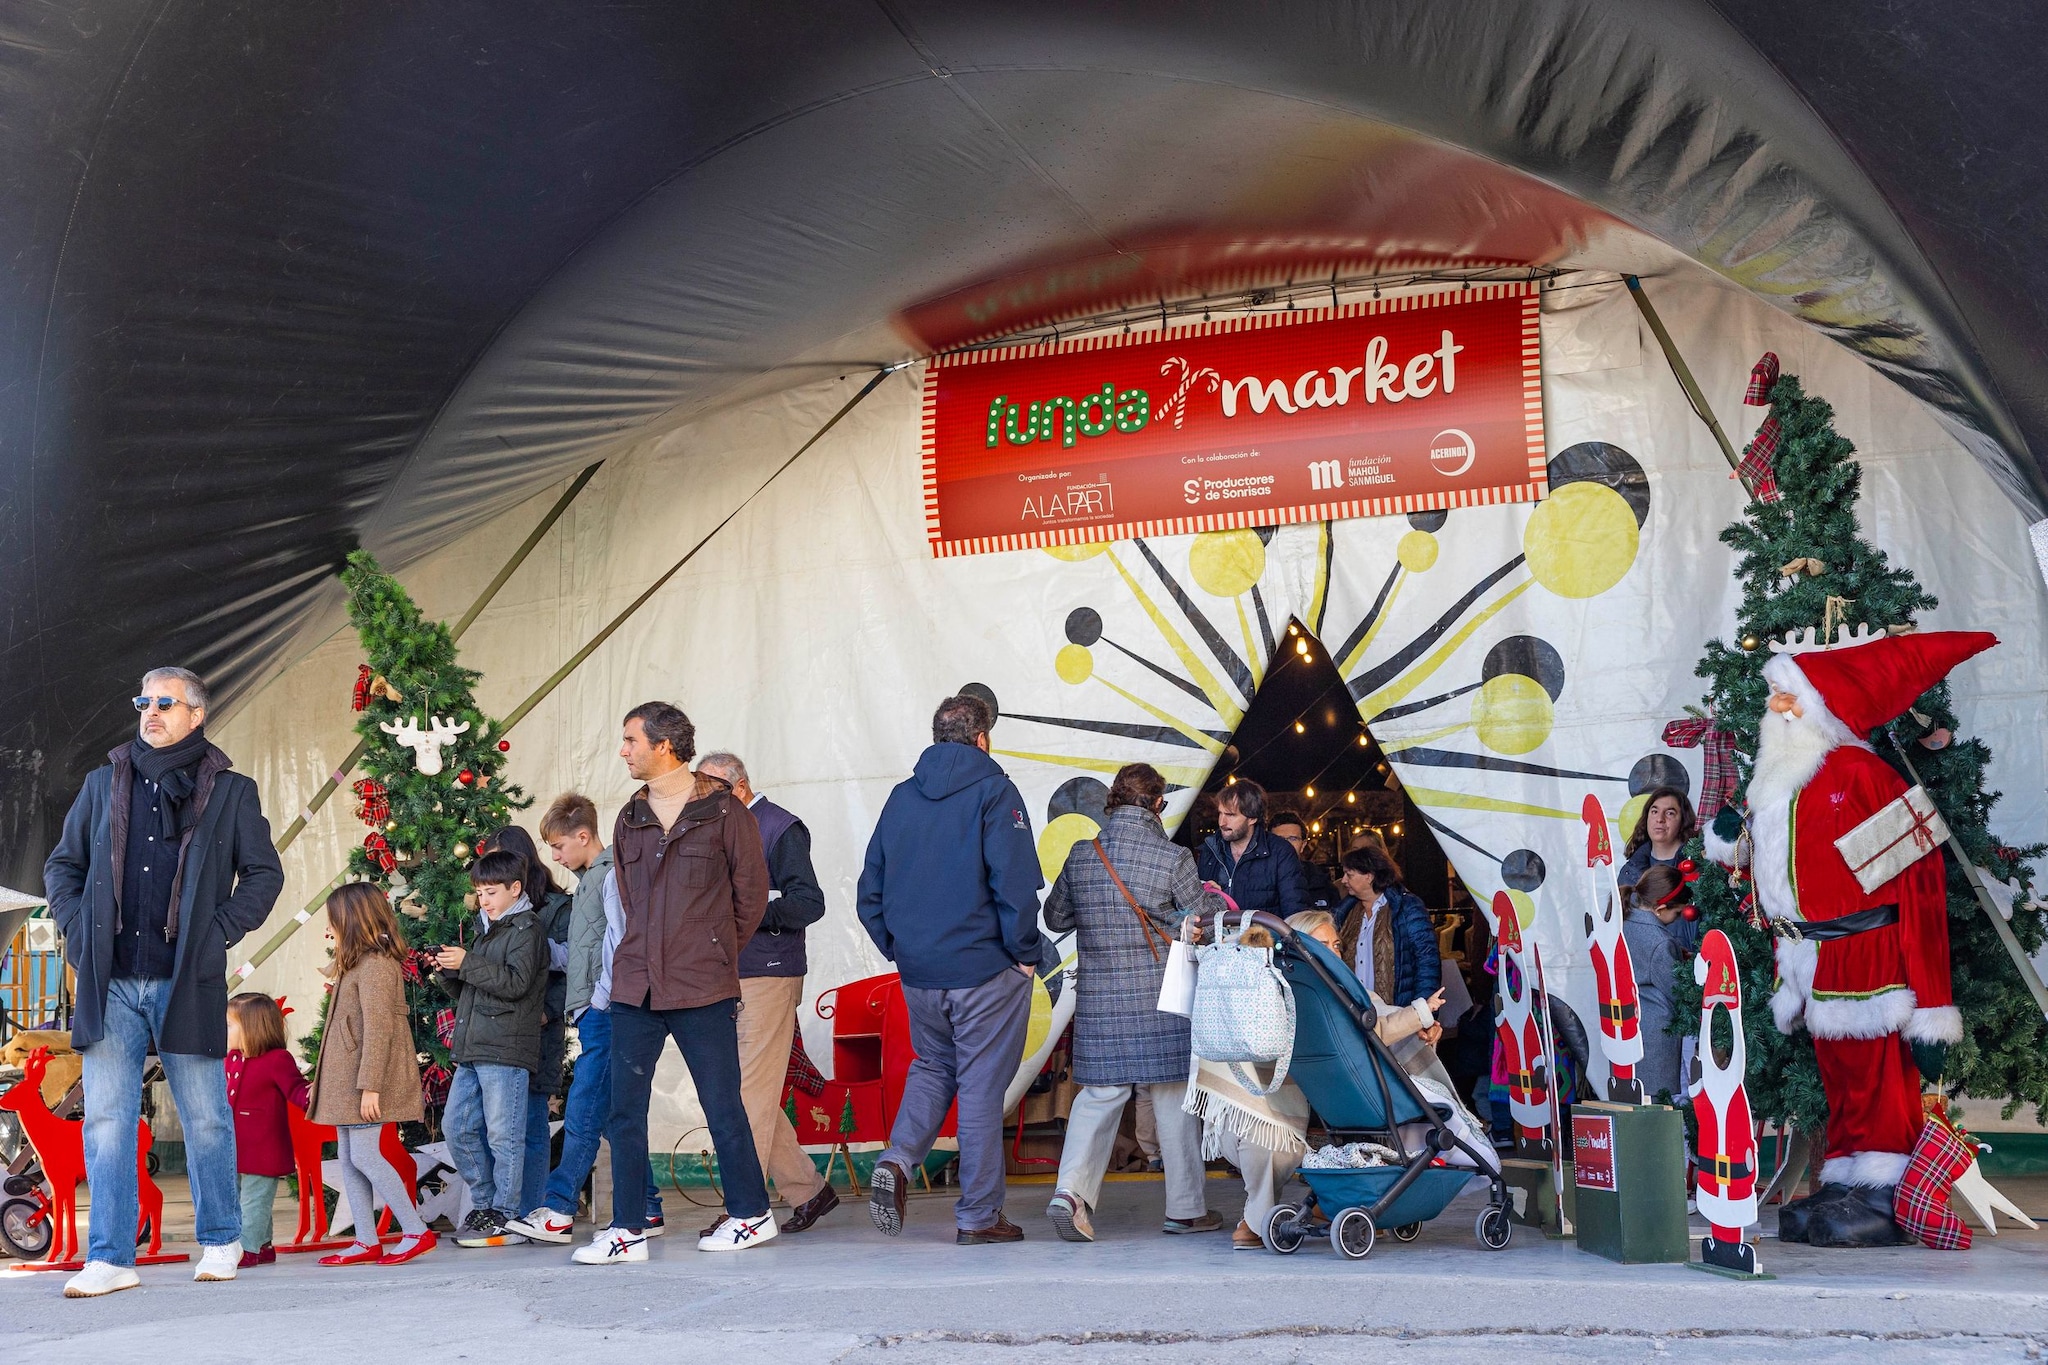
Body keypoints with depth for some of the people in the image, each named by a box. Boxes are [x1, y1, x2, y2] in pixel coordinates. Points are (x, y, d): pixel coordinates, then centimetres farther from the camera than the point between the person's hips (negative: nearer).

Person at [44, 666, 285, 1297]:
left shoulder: (230, 791, 5)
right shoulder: (104, 783, 13)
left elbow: (265, 873, 6)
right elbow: (62, 864, 18)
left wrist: (220, 933, -4)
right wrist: (77, 929, 4)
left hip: (187, 982, -2)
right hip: (111, 983, 2)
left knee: (206, 1119, 5)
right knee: (106, 1119, 0)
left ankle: (220, 1242, 19)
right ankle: (109, 1259, 6)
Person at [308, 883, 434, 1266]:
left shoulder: (375, 965, -14)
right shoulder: (356, 964, 19)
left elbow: (378, 1029, -20)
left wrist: (369, 1086, -24)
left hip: (367, 1080, -11)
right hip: (347, 1080, 11)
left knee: (364, 1156, -11)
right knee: (348, 1158, 9)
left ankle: (417, 1232, -6)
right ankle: (366, 1242, 12)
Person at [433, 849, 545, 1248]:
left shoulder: (525, 928, -4)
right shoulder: (485, 929, 22)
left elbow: (516, 982, -18)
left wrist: (467, 964, -18)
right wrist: (447, 972, 6)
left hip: (506, 1050, -9)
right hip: (472, 1050, 9)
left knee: (503, 1134, -5)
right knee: (457, 1126, 9)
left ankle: (505, 1217, 0)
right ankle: (484, 1203, 20)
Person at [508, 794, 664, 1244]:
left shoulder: (612, 875, -8)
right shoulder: (587, 879, 20)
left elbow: (619, 941, -16)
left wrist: (600, 999, -17)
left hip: (604, 1012, -10)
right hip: (592, 1013, 10)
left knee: (583, 1114, -8)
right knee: (612, 1114, 9)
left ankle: (557, 1209, -7)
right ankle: (647, 1208, 13)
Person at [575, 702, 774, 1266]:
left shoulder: (725, 812, -3)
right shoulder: (629, 820, 12)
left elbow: (751, 893, 2)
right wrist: (650, 955, 13)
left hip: (703, 990, -5)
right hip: (635, 986, 5)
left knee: (722, 1106, 4)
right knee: (625, 1109, 4)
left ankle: (751, 1214, 19)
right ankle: (628, 1230, 14)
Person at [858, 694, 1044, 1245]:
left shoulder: (901, 797, 8)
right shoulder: (993, 791, -8)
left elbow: (870, 890, 9)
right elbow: (1016, 883, -17)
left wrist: (897, 949, 14)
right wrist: (1024, 952, -7)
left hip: (918, 972, 5)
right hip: (985, 970, -5)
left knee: (931, 1066, 22)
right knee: (981, 1086, 3)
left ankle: (897, 1160, 1)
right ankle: (978, 1215, 9)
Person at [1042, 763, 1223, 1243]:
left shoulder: (1081, 855, 0)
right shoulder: (1174, 859, -10)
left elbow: (1055, 918, 11)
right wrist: (1215, 901, 19)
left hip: (1099, 998, 3)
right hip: (1163, 999, -2)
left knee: (1099, 1093, 9)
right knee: (1174, 1097, 9)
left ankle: (1071, 1189, -8)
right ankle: (1186, 1208, 17)